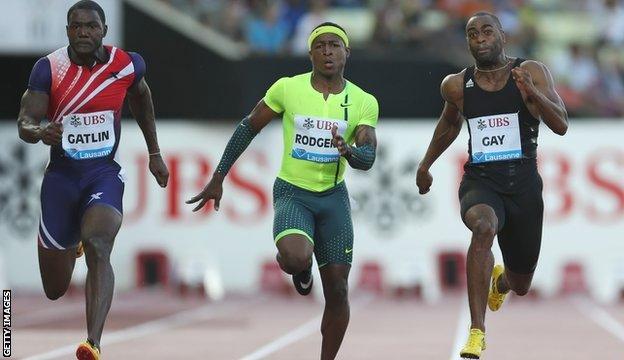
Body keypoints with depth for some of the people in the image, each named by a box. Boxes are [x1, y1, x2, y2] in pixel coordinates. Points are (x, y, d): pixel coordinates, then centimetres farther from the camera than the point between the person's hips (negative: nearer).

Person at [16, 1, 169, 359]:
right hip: (61, 175, 1)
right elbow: (24, 124, -16)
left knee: (98, 248, -31)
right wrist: (40, 132, -41)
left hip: (105, 173, -1)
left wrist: (155, 153, 22)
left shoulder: (127, 64, -5)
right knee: (55, 289, 12)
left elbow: (141, 96, 18)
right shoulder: (49, 68, -11)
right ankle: (70, 243, 51)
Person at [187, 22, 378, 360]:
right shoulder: (287, 88, -7)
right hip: (292, 193, -2)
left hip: (333, 196, 2)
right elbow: (248, 127, 4)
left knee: (337, 290, 1)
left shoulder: (363, 102, -3)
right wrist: (218, 178, 5)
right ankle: (303, 268, 7)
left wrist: (349, 151, -32)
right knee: (295, 259, -32)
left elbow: (367, 160, -8)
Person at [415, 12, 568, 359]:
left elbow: (562, 126, -14)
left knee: (521, 285, 14)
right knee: (484, 227, -38)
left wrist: (532, 93, -29)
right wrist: (425, 165, 31)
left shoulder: (532, 72, -5)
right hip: (480, 182, -1)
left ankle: (501, 280, 57)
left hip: (523, 185, 1)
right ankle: (477, 331, -38)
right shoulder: (457, 86, 2)